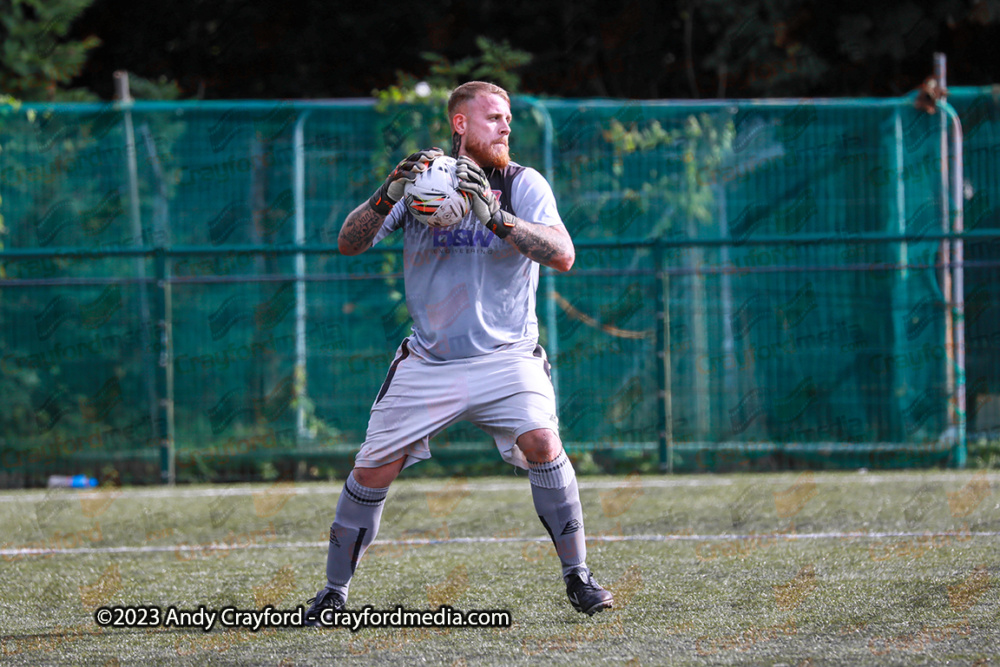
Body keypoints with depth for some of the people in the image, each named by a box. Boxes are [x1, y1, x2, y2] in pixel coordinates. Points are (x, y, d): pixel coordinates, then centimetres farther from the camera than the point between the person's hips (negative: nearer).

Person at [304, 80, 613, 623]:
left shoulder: (523, 186, -3)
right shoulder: (419, 180, 1)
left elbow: (562, 256, -18)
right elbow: (348, 244, -6)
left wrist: (495, 216, -29)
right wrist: (386, 197, -25)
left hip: (505, 356, -1)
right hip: (428, 364, 1)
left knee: (541, 444, -23)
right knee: (372, 471, -3)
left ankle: (578, 578, -10)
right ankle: (334, 591, 15)